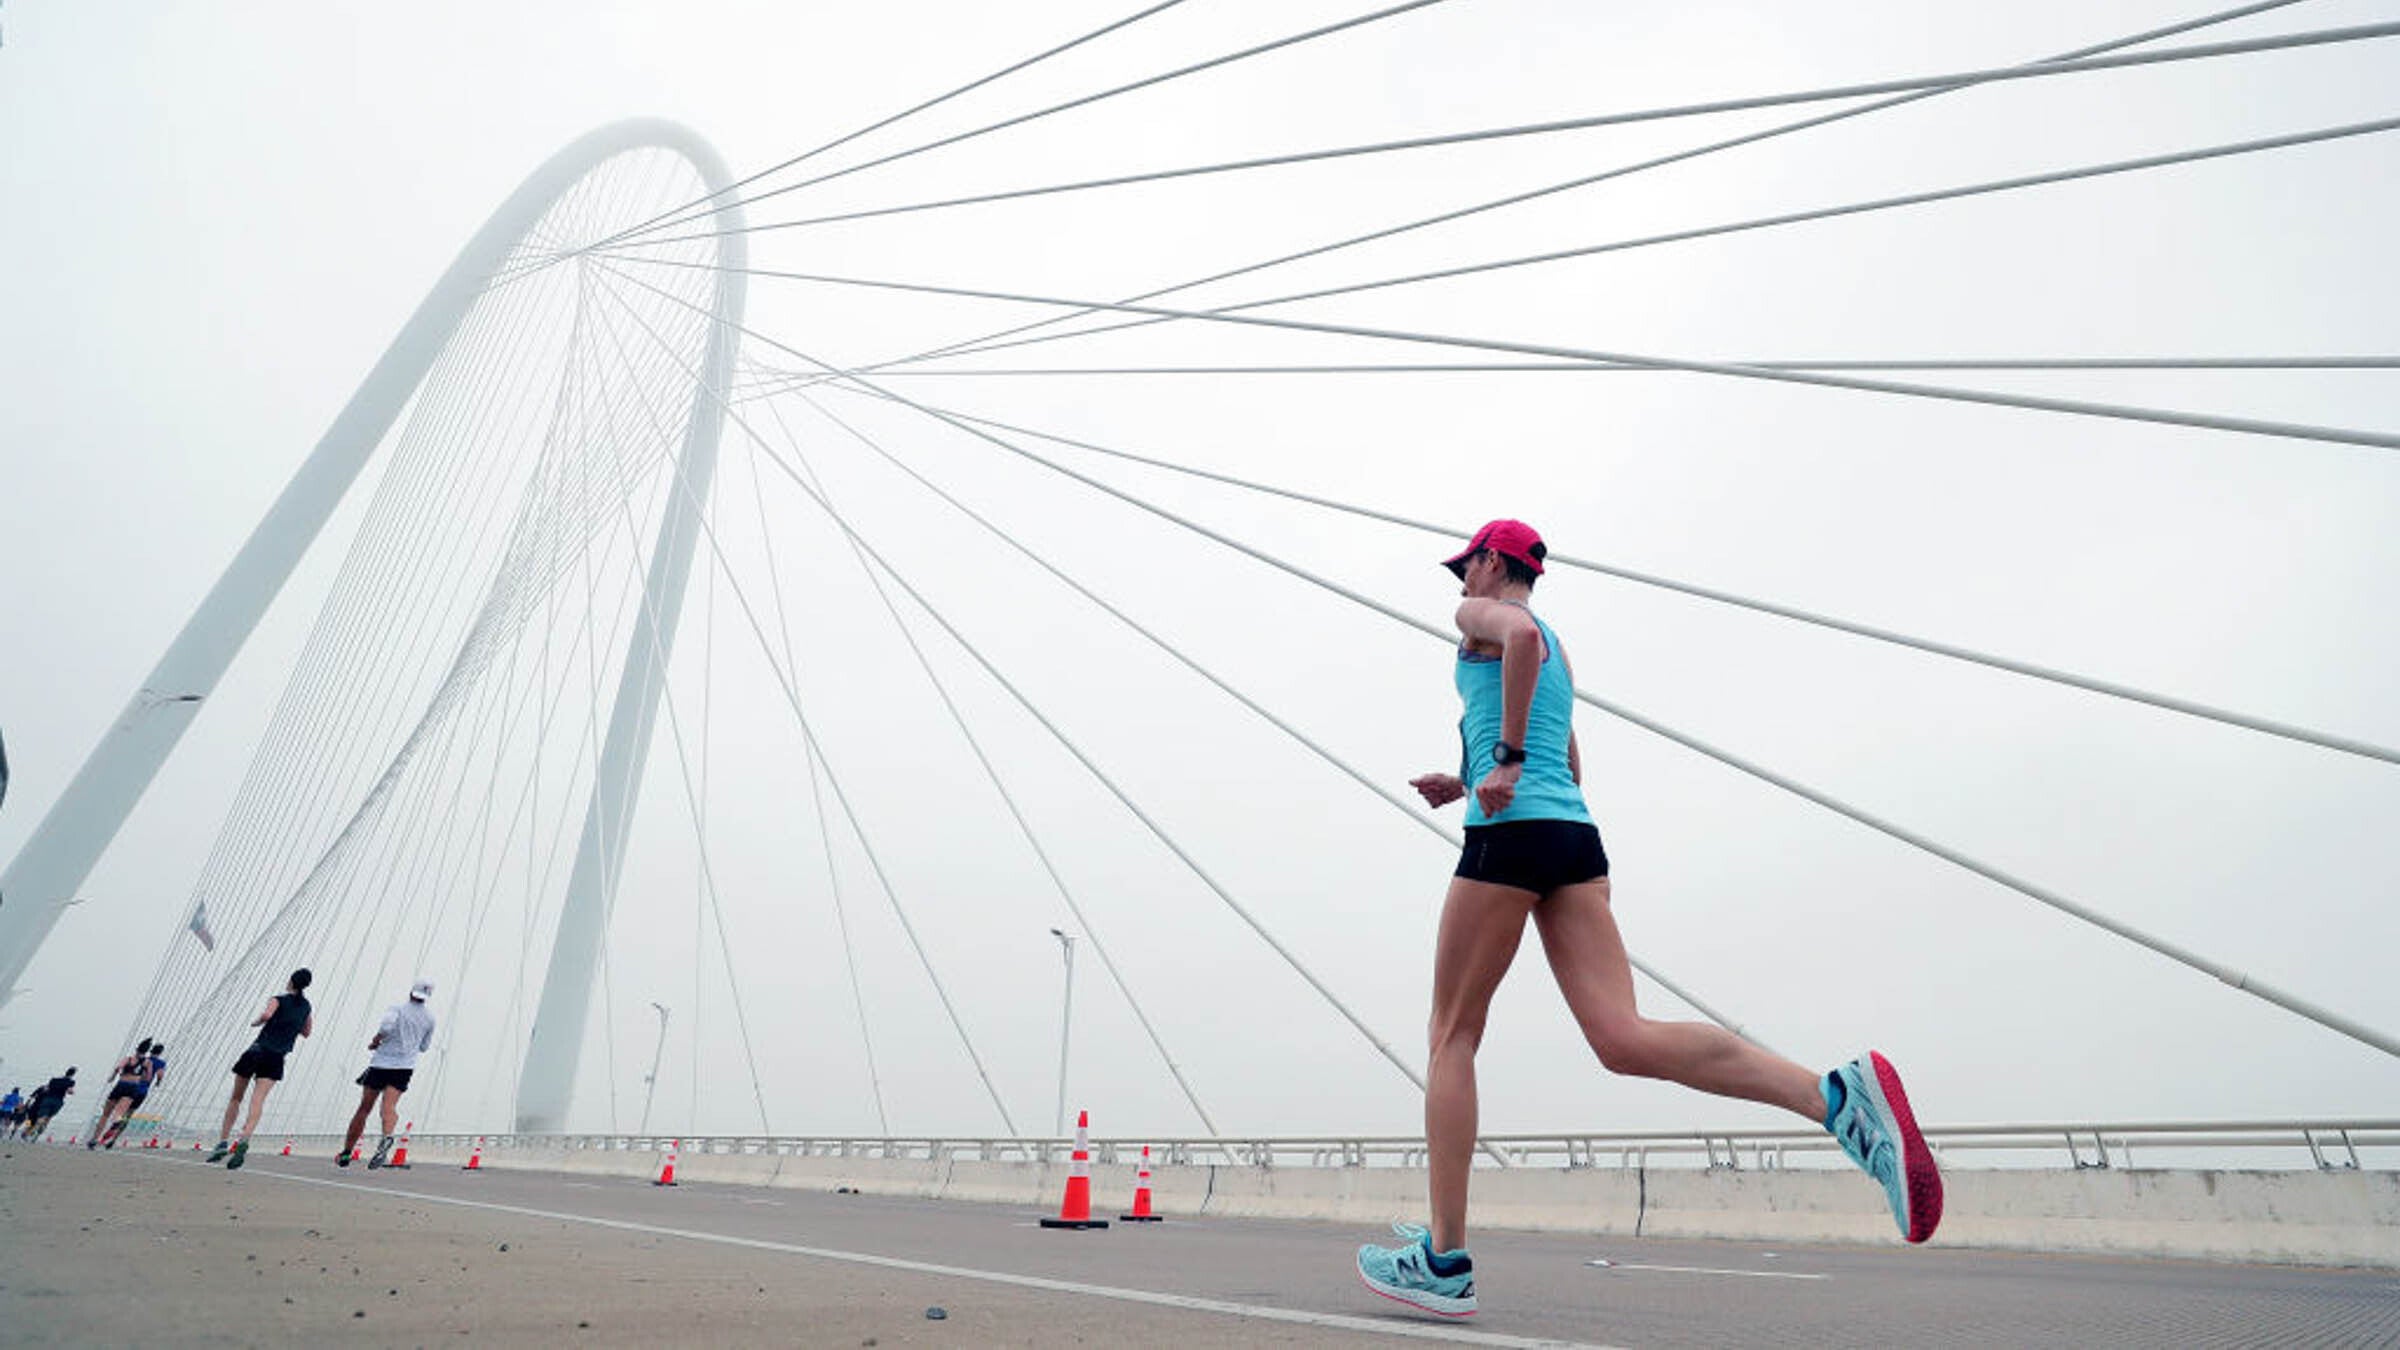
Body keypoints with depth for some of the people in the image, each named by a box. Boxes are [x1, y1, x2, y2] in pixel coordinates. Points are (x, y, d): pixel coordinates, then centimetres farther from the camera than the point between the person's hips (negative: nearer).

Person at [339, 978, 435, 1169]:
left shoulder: (396, 1009, 1)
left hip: (380, 1063, -1)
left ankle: (346, 1153, 20)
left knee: (363, 1109, 11)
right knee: (389, 1107, -12)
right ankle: (386, 1138, -41)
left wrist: (375, 1040, -3)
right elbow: (423, 1047, 21)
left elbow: (387, 1025, -21)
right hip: (404, 1067, 2)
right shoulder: (429, 1019, 13)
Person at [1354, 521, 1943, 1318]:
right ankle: (1837, 1097, -22)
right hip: (1575, 838, 8)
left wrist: (1504, 760, -18)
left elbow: (1521, 636, -21)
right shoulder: (1556, 651, 29)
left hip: (1511, 835, -8)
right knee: (1624, 1039, -5)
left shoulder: (1480, 613, 5)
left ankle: (1445, 1262, 4)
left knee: (1452, 1036, 2)